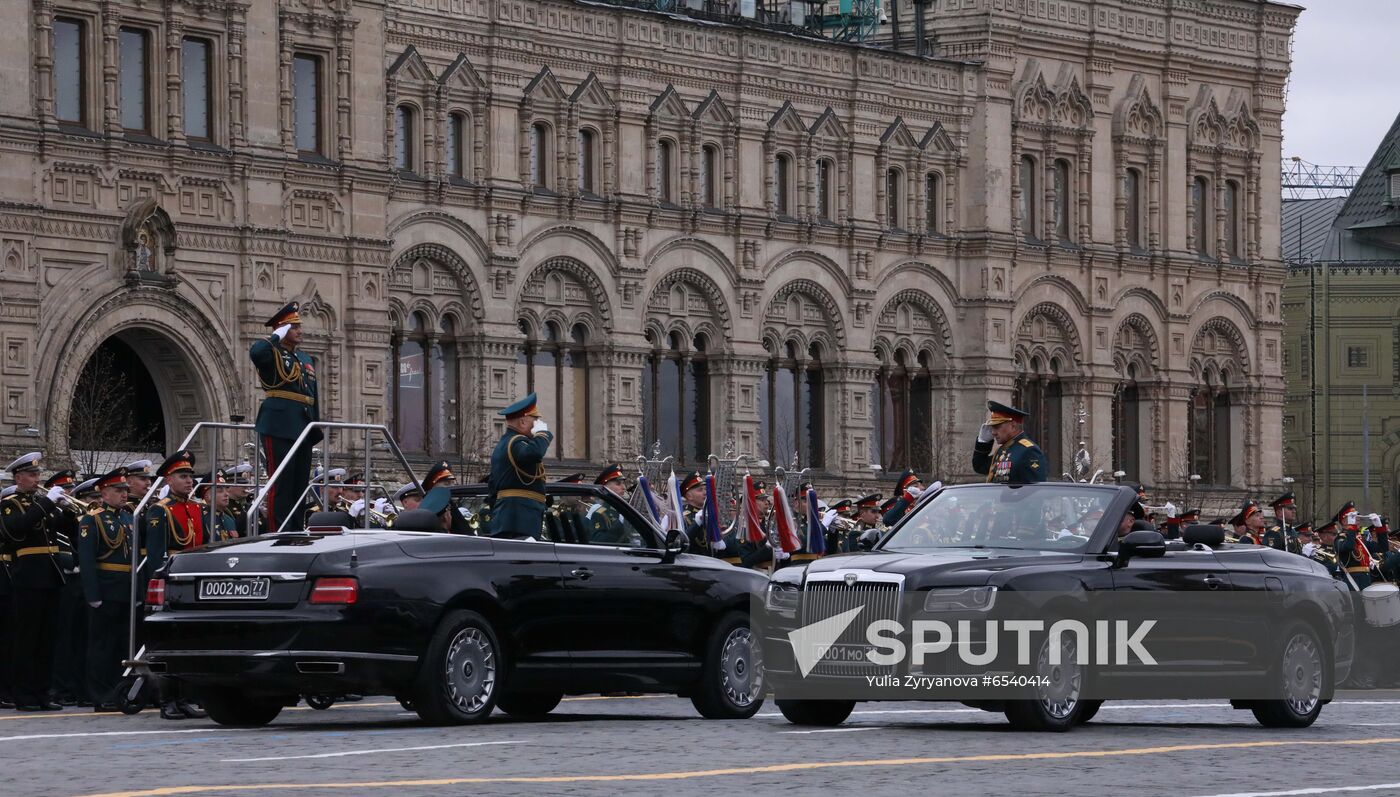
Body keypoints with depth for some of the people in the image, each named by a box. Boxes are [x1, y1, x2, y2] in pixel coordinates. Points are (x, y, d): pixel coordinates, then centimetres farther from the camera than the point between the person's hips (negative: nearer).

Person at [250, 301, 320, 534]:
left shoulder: (306, 360, 22)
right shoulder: (272, 353, -1)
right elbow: (255, 352, -27)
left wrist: (315, 431, 16)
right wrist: (277, 337, -12)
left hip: (302, 430, 8)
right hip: (279, 427, -8)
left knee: (300, 486, 9)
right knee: (281, 484, -9)